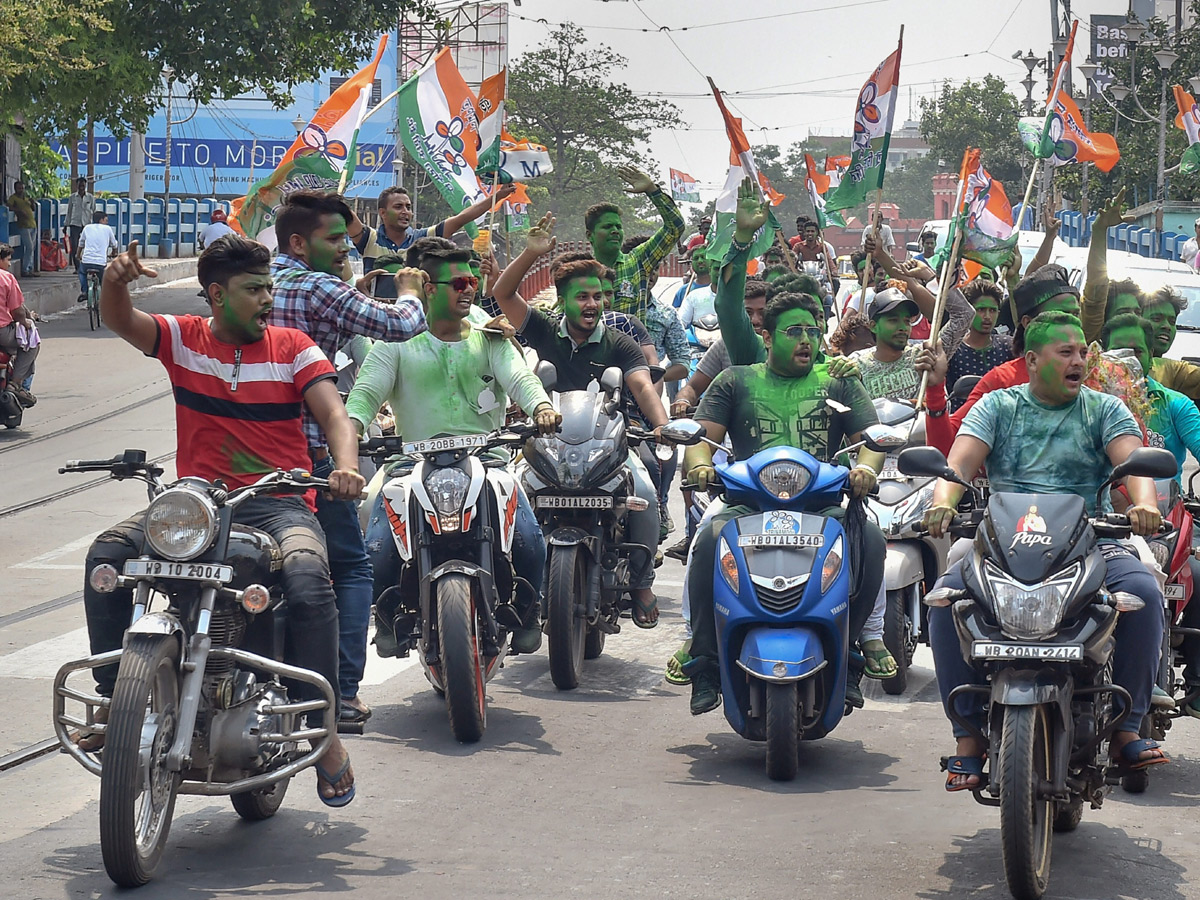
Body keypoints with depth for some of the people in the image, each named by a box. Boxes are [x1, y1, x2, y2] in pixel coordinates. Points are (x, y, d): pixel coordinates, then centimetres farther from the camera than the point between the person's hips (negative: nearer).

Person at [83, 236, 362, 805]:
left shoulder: (293, 347, 4)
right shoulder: (183, 338, 7)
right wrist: (116, 281, -33)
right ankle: (113, 698, -10)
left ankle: (326, 731, -20)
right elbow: (120, 321, -9)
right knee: (107, 554, -23)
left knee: (309, 581, -33)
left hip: (278, 502, -2)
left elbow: (335, 417, -5)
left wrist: (345, 466, -28)